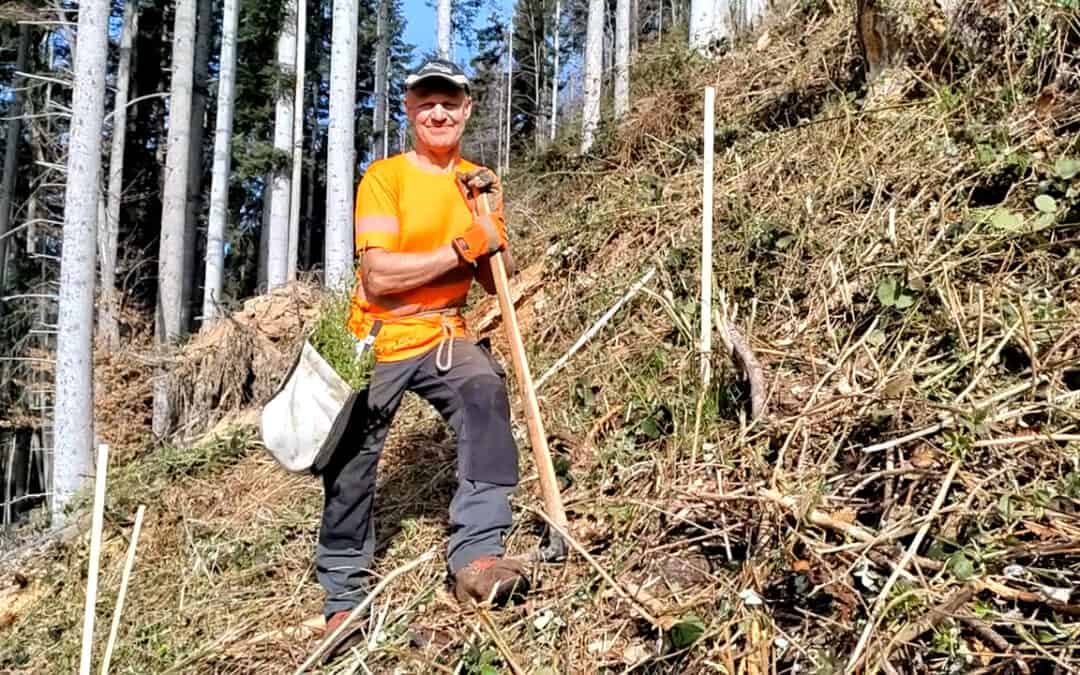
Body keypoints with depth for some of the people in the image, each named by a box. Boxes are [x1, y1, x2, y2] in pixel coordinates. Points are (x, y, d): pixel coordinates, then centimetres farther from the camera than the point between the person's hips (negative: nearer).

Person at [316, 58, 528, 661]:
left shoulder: (478, 183, 6)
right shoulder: (384, 177, -8)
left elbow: (494, 283, 3)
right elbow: (379, 276, -20)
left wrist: (488, 219, -12)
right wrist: (459, 249, -17)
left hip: (445, 337, 2)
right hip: (378, 340, -2)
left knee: (487, 395, -29)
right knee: (352, 463, 1)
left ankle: (478, 553, -29)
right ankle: (345, 596, 20)